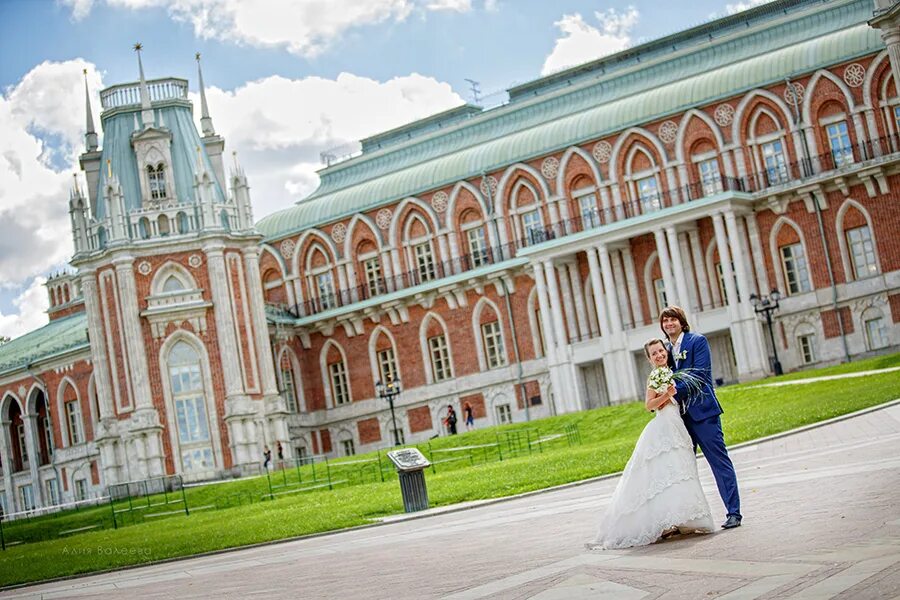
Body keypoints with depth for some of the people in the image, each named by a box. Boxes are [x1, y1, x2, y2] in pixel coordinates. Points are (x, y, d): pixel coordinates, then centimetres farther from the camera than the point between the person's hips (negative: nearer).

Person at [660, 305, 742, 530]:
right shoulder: (667, 350, 15)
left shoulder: (697, 341, -2)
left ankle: (733, 513, 1)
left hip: (702, 410, -6)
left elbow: (700, 373, -13)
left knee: (719, 460, -3)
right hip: (680, 414, 6)